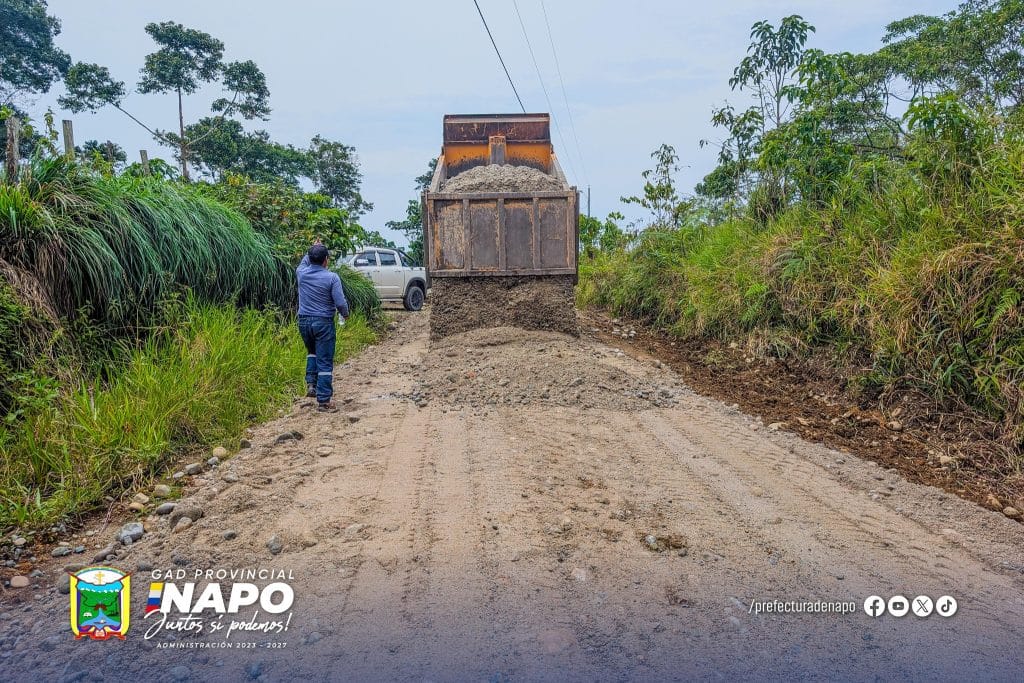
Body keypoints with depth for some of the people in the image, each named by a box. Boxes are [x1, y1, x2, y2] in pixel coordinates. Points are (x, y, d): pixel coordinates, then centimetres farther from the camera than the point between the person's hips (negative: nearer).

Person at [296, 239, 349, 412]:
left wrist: (313, 249, 38)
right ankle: (323, 401, 1)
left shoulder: (301, 273, 1)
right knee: (325, 362, 0)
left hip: (304, 321, 5)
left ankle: (310, 383, 16)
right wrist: (345, 315, 7)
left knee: (312, 352, 31)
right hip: (323, 322, -5)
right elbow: (340, 303, -13)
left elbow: (304, 262, 27)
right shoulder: (332, 277, -12)